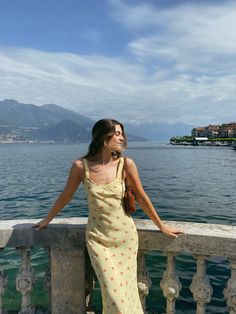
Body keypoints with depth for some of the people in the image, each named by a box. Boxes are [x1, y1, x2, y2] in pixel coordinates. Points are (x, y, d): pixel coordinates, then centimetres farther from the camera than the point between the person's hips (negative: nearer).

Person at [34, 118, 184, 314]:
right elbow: (66, 195, 5)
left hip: (125, 236, 1)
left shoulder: (126, 164, -11)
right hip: (97, 238, 0)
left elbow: (142, 198, -1)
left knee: (127, 290, 11)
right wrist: (48, 219, 18)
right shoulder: (81, 165, -10)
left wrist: (161, 226, 7)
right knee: (114, 294, 0)